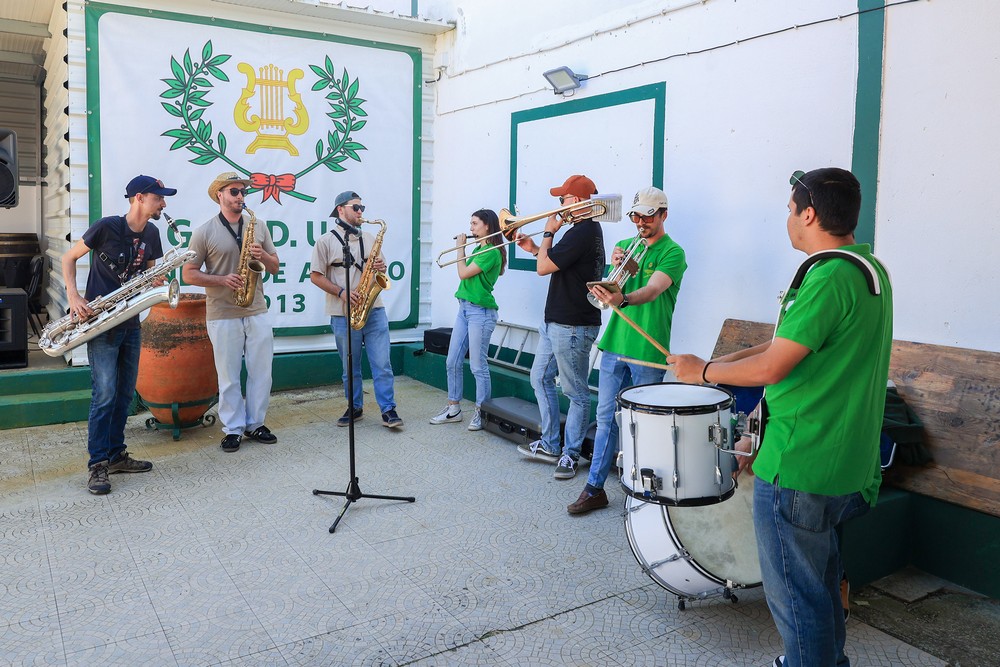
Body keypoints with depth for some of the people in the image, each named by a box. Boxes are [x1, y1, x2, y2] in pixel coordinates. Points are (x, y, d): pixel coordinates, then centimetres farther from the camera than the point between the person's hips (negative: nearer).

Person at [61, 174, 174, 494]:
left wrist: (156, 281, -8)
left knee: (124, 394, 10)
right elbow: (69, 257, -2)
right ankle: (97, 465, -1)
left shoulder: (151, 233, 6)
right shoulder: (107, 227, -12)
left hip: (131, 323, 7)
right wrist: (73, 296, -14)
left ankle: (116, 455, 21)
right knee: (105, 394, -9)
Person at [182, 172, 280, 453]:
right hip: (222, 315, -3)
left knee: (261, 372, 7)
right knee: (228, 376, 4)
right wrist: (222, 279, -16)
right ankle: (232, 429, 15)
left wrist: (263, 255, -11)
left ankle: (255, 424, 21)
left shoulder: (259, 227, 9)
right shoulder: (204, 232, -2)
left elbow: (275, 267, 11)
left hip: (258, 312, 3)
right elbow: (188, 273, -2)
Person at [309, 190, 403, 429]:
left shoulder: (370, 239, 14)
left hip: (374, 310, 3)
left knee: (382, 363, -1)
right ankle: (354, 408, 23)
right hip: (343, 314, -2)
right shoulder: (326, 241, 0)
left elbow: (381, 269, 21)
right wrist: (341, 292, -15)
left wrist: (381, 267, -4)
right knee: (350, 366, 9)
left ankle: (388, 409, 4)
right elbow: (315, 276, -3)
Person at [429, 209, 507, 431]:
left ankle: (481, 413, 8)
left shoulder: (492, 252, -13)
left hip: (480, 311, -9)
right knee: (453, 362, 10)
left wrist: (460, 247, -2)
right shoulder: (479, 249, 16)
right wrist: (462, 247, 13)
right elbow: (465, 273, 18)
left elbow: (464, 273, -14)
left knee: (478, 366, -3)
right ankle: (453, 409, 20)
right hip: (464, 308, 9)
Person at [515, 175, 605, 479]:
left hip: (572, 327, -11)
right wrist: (535, 248, 11)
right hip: (555, 322, 11)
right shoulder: (588, 229, 14)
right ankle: (550, 445, 26)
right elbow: (556, 264, 21)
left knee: (576, 392, 1)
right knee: (541, 378, 17)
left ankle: (570, 454, 12)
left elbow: (544, 268, -19)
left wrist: (548, 233, -6)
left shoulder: (582, 233, -19)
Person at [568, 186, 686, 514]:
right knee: (606, 418, 8)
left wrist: (623, 299, -43)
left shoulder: (672, 253, -6)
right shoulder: (625, 246, 12)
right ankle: (595, 488, 16)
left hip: (648, 351, -5)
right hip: (615, 343, 5)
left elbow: (652, 290, -23)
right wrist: (618, 267, -14)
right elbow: (615, 289, 6)